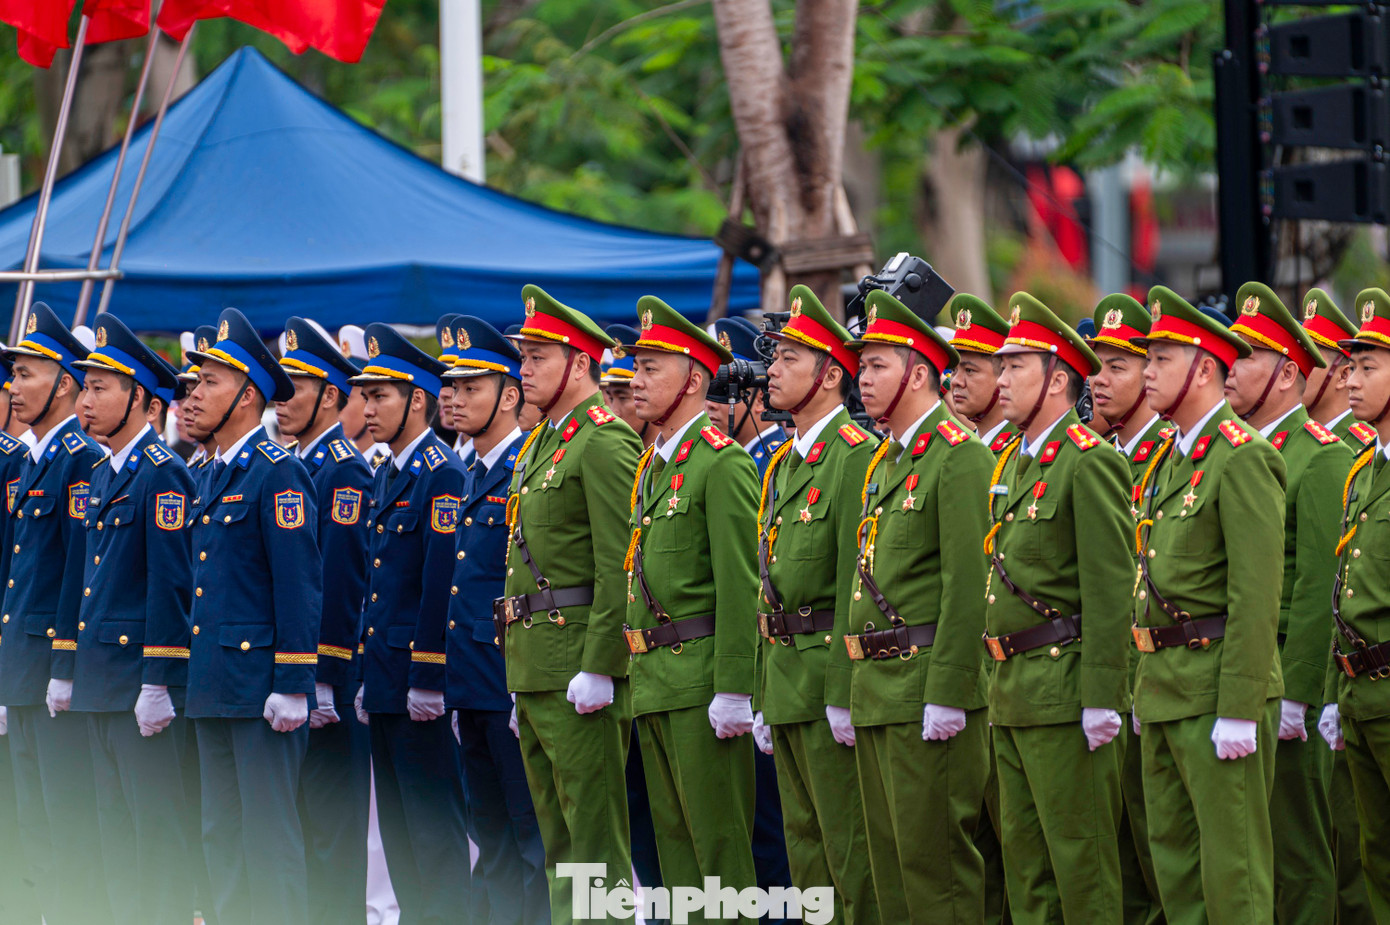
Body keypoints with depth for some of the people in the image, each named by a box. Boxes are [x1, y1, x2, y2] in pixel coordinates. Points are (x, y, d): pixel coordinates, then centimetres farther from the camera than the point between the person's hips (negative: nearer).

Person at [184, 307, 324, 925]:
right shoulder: (215, 478, 17)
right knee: (221, 835, 9)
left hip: (260, 685, -9)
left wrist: (292, 686, -18)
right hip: (214, 688, 9)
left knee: (269, 835, -8)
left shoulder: (278, 474, -10)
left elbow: (301, 584, -15)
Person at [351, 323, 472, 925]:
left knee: (433, 823, -7)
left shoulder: (442, 475, -13)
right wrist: (369, 677, 18)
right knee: (398, 824, 12)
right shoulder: (387, 476, 16)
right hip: (385, 681, 10)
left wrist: (428, 680, -20)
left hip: (419, 685, -10)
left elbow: (442, 582, -18)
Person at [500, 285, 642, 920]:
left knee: (593, 835, -9)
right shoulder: (539, 445, 19)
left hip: (580, 662, -10)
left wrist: (596, 670, -22)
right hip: (534, 665, 10)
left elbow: (620, 567, -18)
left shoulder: (605, 444, -12)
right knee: (559, 838, 12)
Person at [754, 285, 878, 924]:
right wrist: (763, 699, 19)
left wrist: (845, 696, -21)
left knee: (850, 846, -7)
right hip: (785, 677, 9)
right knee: (804, 844, 12)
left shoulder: (855, 456, -12)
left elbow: (860, 582, -18)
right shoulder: (783, 464, 17)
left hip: (829, 674, -9)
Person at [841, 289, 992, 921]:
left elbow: (968, 585, -17)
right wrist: (859, 689, 18)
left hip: (927, 688, -10)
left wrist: (946, 696, -21)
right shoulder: (885, 461, 18)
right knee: (889, 856, 11)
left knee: (932, 853, -8)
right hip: (876, 691, 10)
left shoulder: (959, 456, -11)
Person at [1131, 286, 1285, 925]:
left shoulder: (1243, 459, -13)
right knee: (1173, 853, 12)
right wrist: (1145, 691, 18)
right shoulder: (1168, 459, 16)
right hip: (1164, 689, 9)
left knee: (1233, 861, -6)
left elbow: (1257, 595, -18)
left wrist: (1238, 711, -21)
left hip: (1219, 685, -9)